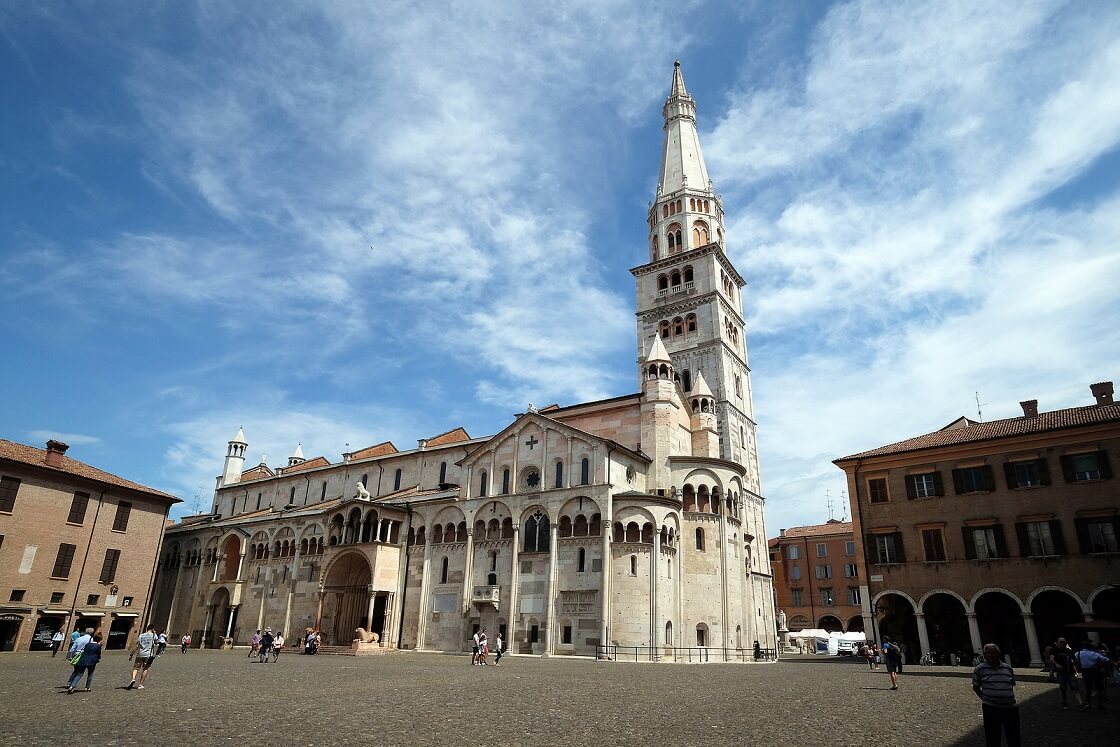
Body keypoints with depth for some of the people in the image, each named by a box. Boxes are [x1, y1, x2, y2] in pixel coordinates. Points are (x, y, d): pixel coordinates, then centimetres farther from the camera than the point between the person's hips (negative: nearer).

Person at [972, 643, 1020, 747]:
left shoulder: (1008, 668, 6)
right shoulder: (979, 669, -4)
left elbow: (1012, 685, 18)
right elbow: (975, 687, 5)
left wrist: (1007, 698, 8)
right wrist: (985, 699, -2)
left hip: (1010, 708, 3)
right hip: (991, 708, -3)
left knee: (1014, 738, 12)